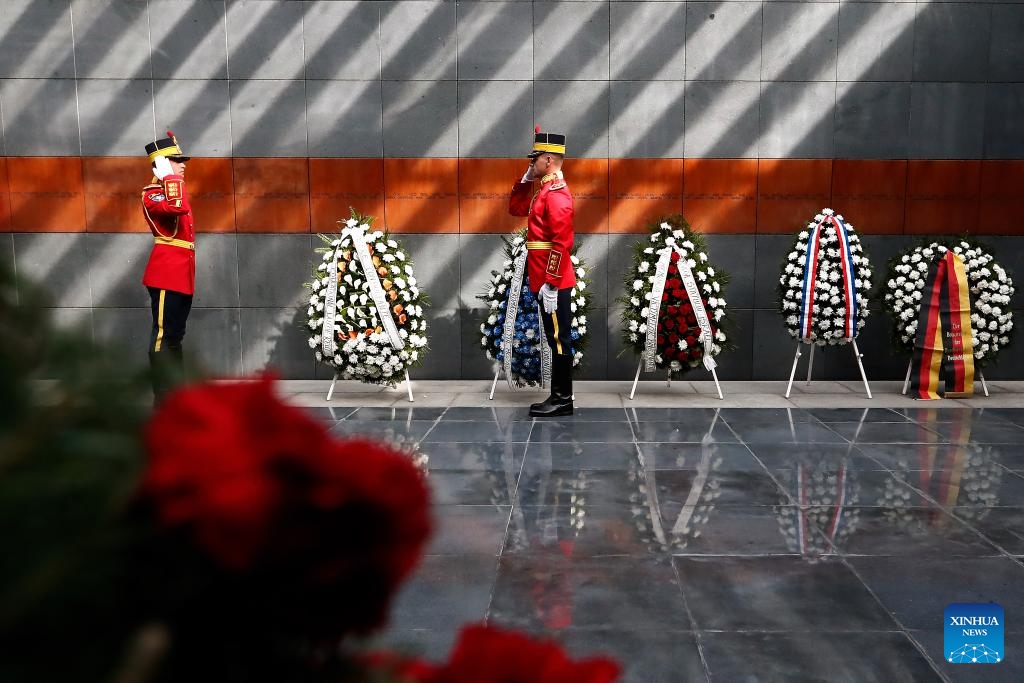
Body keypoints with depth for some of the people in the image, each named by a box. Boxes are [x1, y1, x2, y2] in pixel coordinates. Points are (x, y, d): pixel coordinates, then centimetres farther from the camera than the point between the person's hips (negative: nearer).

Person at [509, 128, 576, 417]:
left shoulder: (557, 193, -16)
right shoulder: (545, 190, 16)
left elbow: (562, 242, -22)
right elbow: (516, 208, 28)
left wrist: (550, 283, -23)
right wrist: (525, 179, 13)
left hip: (553, 282, -10)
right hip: (547, 279, 10)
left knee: (559, 339, -4)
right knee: (556, 338, 12)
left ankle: (562, 401, 3)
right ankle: (559, 397, 19)